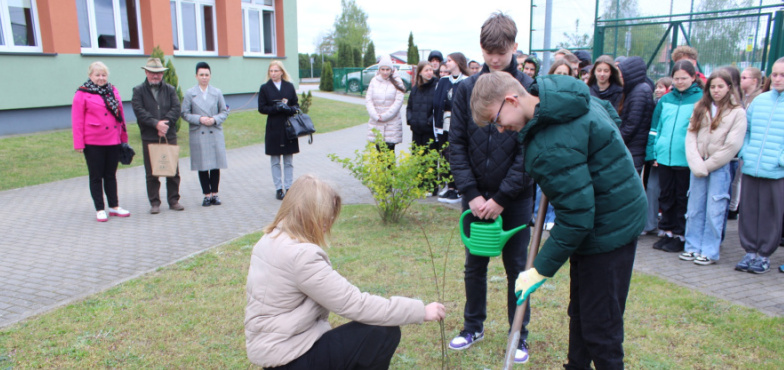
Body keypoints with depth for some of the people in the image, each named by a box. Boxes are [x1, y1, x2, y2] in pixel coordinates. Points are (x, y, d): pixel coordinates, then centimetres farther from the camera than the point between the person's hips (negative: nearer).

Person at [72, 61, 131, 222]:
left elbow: (120, 114, 14)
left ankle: (114, 206, 22)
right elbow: (77, 120, -5)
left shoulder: (113, 90, 10)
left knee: (111, 175, 13)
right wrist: (79, 143, -8)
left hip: (113, 141, 4)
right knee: (96, 176, 5)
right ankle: (100, 209, 13)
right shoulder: (82, 94, -3)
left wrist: (124, 137, 13)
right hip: (93, 143, -4)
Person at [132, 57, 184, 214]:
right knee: (151, 173, 3)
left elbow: (176, 109, -2)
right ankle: (154, 203, 12)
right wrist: (156, 124, -18)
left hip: (169, 136, 2)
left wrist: (165, 123, -15)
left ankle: (173, 200, 16)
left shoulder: (170, 89, 11)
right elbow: (139, 112, -8)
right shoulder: (139, 91, 5)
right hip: (149, 138, -2)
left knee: (173, 171, 6)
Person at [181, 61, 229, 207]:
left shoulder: (217, 92, 7)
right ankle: (207, 195, 13)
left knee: (216, 165, 3)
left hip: (215, 134, 1)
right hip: (198, 135, -1)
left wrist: (215, 119, -10)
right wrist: (199, 119, -13)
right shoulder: (189, 93, 3)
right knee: (202, 166, 3)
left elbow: (224, 112, 8)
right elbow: (185, 113, 2)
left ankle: (214, 193, 15)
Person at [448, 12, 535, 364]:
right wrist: (472, 193, -9)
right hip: (476, 196, 2)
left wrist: (501, 197, -13)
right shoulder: (466, 88, -1)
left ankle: (519, 336, 26)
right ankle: (473, 326, 33)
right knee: (474, 265, 14)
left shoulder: (529, 89, -8)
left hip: (515, 198, -2)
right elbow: (457, 144, -2)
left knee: (516, 268, 9)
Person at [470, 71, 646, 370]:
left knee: (599, 325, 2)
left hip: (609, 230, -11)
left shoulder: (553, 146, -32)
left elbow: (576, 217, -30)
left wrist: (542, 269, -22)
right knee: (580, 310, 23)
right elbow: (610, 113, 19)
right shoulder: (562, 96, -1)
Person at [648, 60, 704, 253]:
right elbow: (655, 127, 13)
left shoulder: (701, 99, -1)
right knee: (665, 195, 11)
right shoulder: (665, 100, 10)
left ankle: (680, 236, 15)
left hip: (685, 158, -4)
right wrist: (654, 152, 6)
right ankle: (667, 232, 22)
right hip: (664, 156, 4)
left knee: (682, 197, 5)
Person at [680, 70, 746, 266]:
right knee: (694, 208, 8)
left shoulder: (737, 112, -3)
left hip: (720, 167, -4)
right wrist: (696, 164, -9)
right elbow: (691, 136, 3)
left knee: (714, 211, -1)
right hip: (698, 166, 4)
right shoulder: (700, 108, 9)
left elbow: (732, 145, -8)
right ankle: (692, 247, 18)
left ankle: (710, 252, 8)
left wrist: (707, 165, -7)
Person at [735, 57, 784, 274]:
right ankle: (750, 251, 20)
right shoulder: (759, 100, 10)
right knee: (748, 212, 8)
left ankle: (764, 255, 16)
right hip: (750, 168, 4)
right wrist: (744, 152, 4)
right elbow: (745, 129, 17)